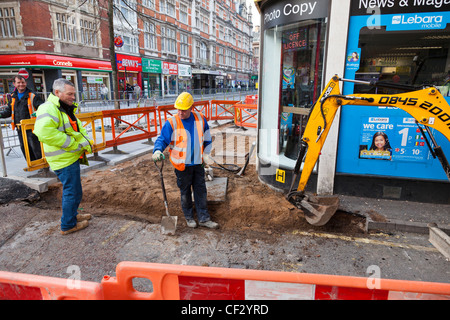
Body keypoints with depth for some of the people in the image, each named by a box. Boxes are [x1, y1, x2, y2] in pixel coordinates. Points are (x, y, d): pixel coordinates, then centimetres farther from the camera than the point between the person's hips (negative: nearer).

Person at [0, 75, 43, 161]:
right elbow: (8, 111, 20)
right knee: (25, 149, 14)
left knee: (36, 147, -6)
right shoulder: (13, 97, 14)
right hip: (20, 129, 7)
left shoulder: (32, 96, -5)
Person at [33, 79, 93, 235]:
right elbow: (44, 132, -34)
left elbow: (79, 128, 14)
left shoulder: (67, 109, 14)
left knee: (72, 189, 24)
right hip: (64, 160, -10)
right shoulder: (48, 109, -19)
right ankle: (68, 225, 15)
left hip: (72, 157, 10)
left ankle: (72, 215, 42)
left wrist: (86, 141, -7)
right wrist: (74, 143, -27)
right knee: (73, 192, 0)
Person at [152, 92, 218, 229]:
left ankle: (204, 218, 21)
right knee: (185, 192, 10)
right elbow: (162, 139, -11)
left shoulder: (200, 119, 0)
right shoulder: (172, 123, -12)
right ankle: (189, 217, 29)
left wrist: (205, 153, 8)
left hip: (198, 163, 3)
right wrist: (157, 151, -31)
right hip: (182, 165, -3)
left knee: (201, 191, 10)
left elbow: (207, 138, 12)